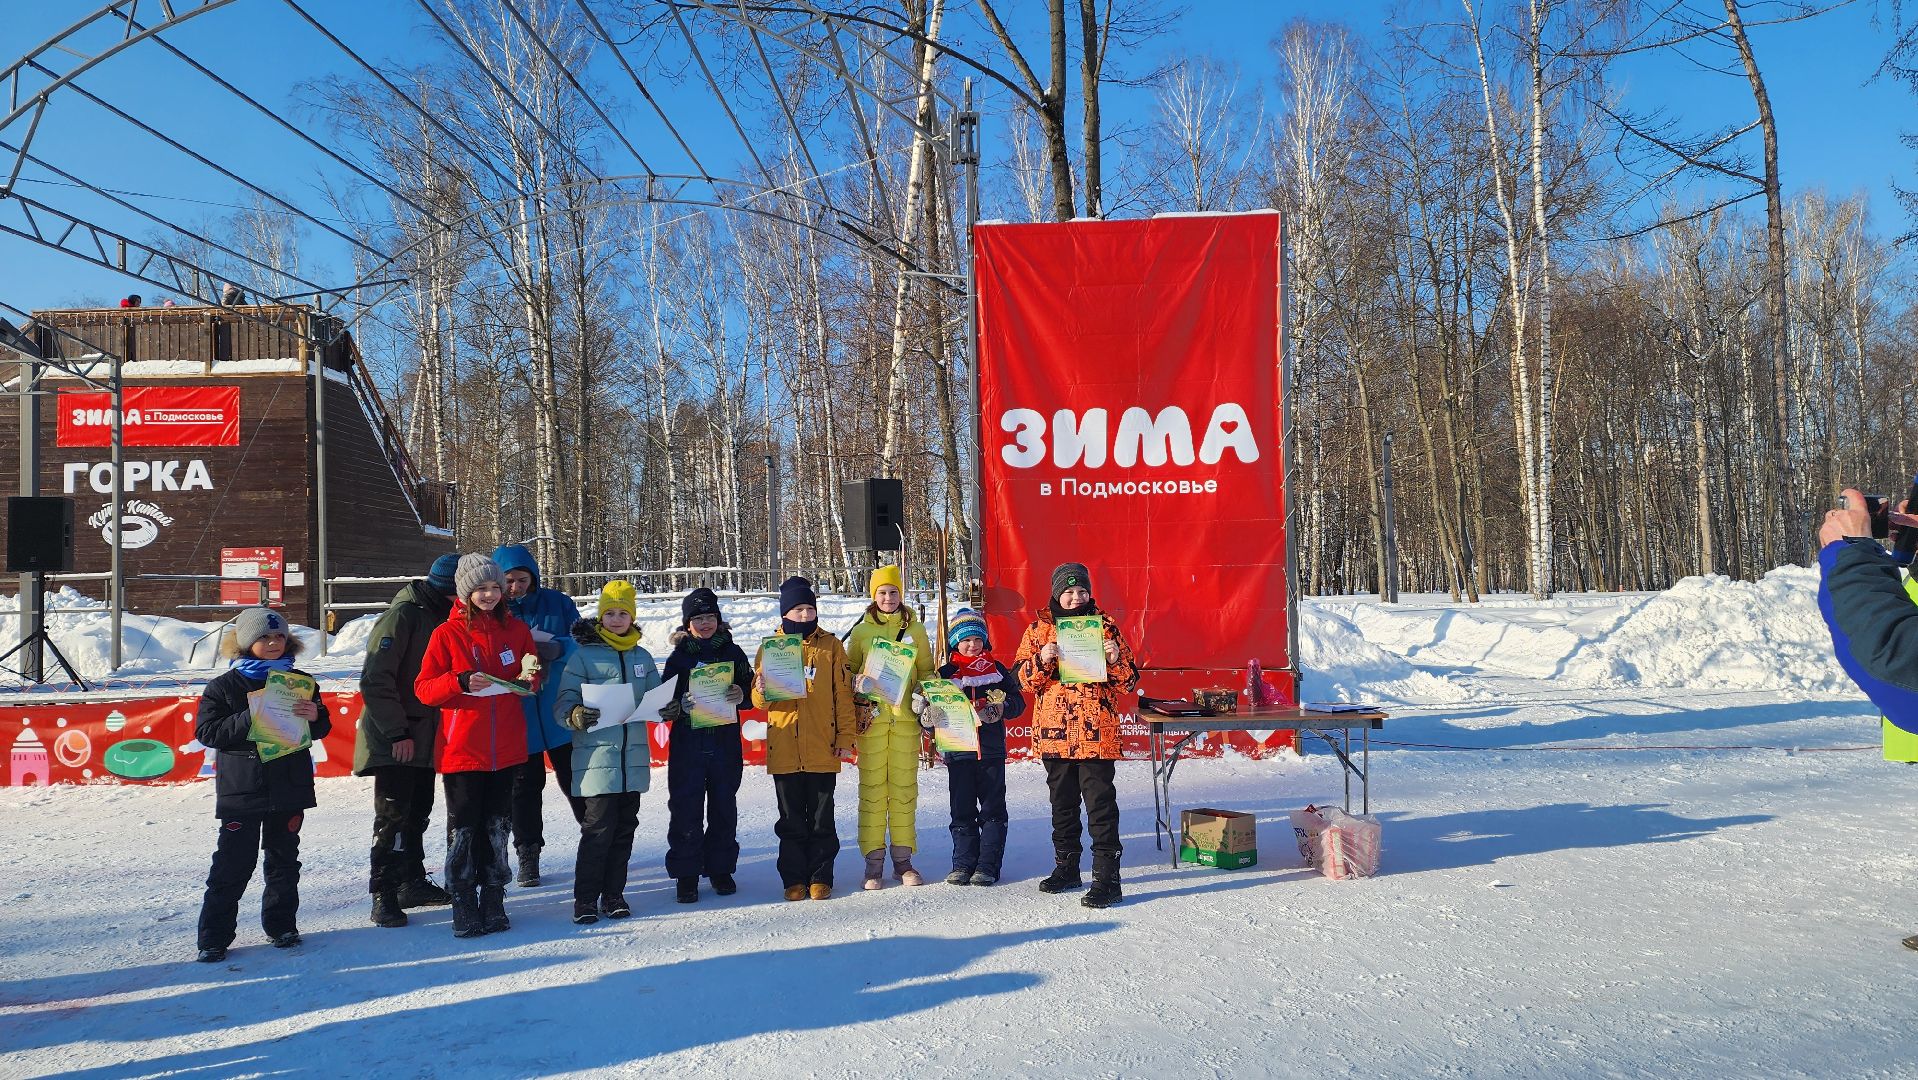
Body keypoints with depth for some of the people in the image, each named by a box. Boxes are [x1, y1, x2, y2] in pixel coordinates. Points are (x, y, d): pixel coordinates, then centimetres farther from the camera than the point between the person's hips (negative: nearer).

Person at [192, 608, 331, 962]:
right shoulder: (224, 686, -2)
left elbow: (322, 728, 11)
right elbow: (207, 731, -9)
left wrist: (315, 717, -13)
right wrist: (249, 720, -22)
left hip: (289, 788, 3)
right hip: (241, 790, -3)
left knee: (284, 859, 13)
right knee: (233, 863, -2)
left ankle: (281, 925, 25)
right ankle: (214, 937, 7)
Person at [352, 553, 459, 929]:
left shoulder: (444, 617, 8)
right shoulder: (402, 616, -17)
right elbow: (375, 682, -21)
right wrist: (397, 733, -21)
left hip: (424, 738, 8)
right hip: (393, 741, -8)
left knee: (418, 813, 16)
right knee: (393, 817, -6)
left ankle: (413, 883, 27)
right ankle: (383, 895, 1)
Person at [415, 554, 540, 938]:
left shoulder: (516, 630, 6)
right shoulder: (447, 634, -4)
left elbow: (531, 685, 14)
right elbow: (423, 689, -5)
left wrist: (529, 677, -9)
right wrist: (460, 681, -22)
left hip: (506, 747, 3)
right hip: (462, 747, -3)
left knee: (497, 827, 11)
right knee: (464, 829, 1)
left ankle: (493, 902, 20)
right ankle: (464, 907, 11)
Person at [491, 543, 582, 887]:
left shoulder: (558, 603, 0)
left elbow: (581, 645, 1)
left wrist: (557, 649, -21)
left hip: (560, 712, 0)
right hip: (517, 715, 0)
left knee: (575, 778, 7)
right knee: (525, 785, 11)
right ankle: (527, 853, 22)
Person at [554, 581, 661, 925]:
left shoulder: (642, 657, 13)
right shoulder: (583, 655, -1)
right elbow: (564, 703, -5)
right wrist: (577, 715, -27)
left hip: (633, 756, 5)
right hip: (597, 757, -5)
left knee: (624, 827, 9)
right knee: (599, 829, -7)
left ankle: (613, 894, 20)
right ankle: (585, 898, 4)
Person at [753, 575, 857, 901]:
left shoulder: (830, 646, 4)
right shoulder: (769, 648, 6)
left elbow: (843, 694, 5)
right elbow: (759, 701, 7)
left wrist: (846, 737, -1)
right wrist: (761, 691, -16)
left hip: (822, 749, -1)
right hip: (784, 750, 1)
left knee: (821, 819, 5)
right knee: (791, 820, 8)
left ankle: (820, 877, 15)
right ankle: (794, 879, 17)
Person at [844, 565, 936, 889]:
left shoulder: (915, 630, 10)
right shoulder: (861, 631, 7)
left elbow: (927, 672, 14)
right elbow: (848, 670, 12)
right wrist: (860, 683, -8)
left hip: (905, 716, 1)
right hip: (871, 715, -1)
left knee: (904, 786, 3)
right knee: (872, 787, -2)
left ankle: (903, 859, 11)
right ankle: (873, 861, 4)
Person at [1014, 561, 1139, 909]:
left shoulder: (1105, 626, 4)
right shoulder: (1039, 629, 7)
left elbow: (1128, 683, 5)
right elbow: (1024, 681, 3)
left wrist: (1116, 659, -15)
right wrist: (1042, 661, -15)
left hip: (1097, 732, -3)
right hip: (1054, 731, 3)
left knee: (1101, 803, -7)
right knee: (1062, 802, 15)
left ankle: (1106, 878, -5)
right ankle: (1066, 867, 29)